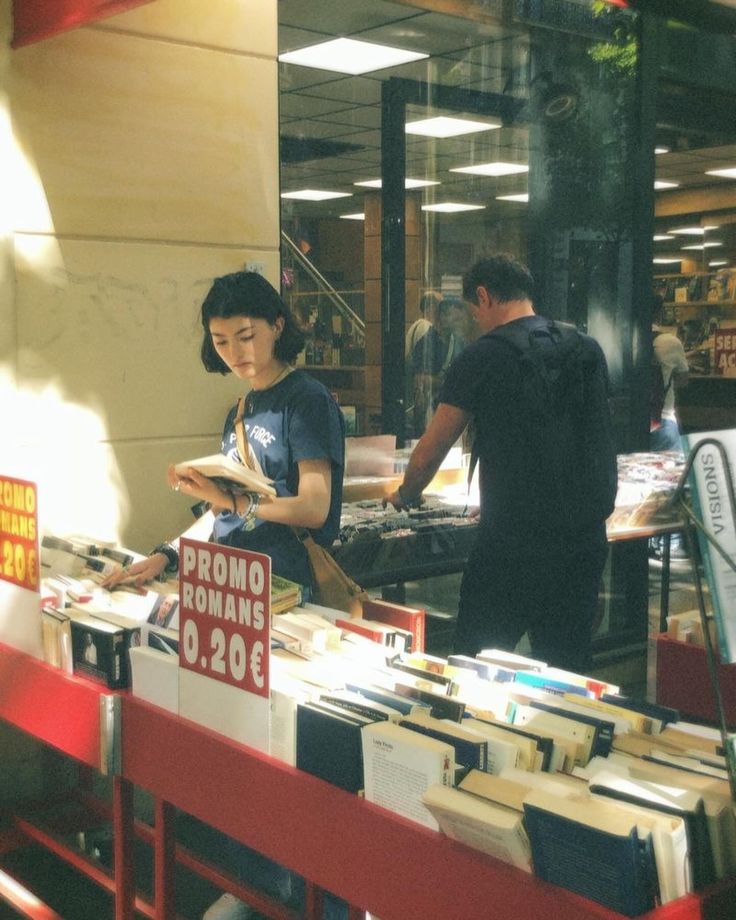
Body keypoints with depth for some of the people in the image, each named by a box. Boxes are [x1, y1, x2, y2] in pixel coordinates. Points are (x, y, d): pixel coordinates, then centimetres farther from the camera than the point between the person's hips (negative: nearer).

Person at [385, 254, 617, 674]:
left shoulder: (482, 357, -7)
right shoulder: (589, 349, 8)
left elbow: (428, 455, 0)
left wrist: (405, 495, 20)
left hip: (515, 542, -5)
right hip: (587, 540, 6)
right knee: (569, 671, 14)